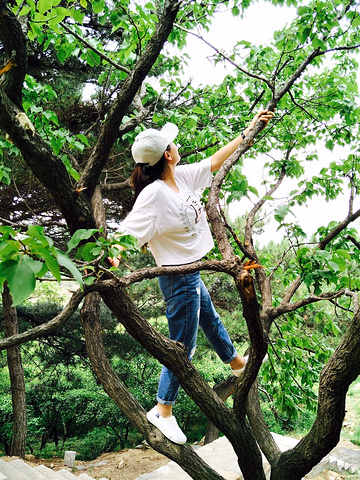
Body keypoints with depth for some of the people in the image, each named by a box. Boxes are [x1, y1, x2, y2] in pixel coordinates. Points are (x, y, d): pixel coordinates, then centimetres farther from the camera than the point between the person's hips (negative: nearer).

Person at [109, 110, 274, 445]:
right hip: (179, 279, -9)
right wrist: (113, 258, -48)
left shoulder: (182, 176, -2)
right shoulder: (154, 193, -26)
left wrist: (248, 131, 14)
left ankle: (237, 364, 58)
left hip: (192, 273, 9)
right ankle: (162, 411, 28)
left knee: (211, 320, 31)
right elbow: (127, 232, -30)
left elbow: (214, 161, 9)